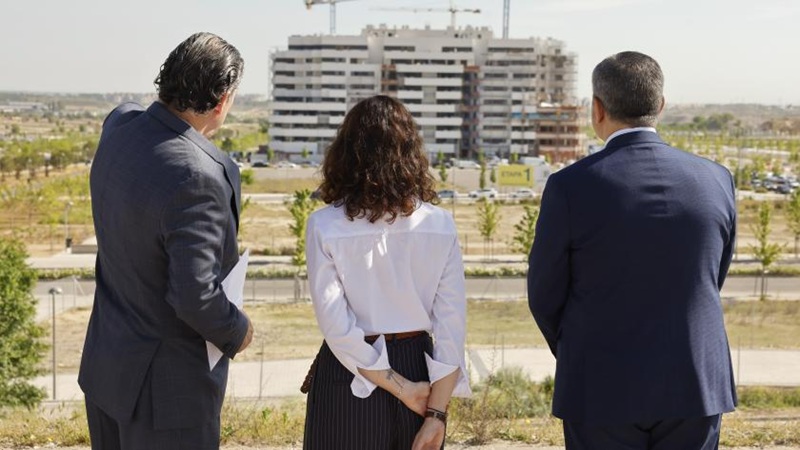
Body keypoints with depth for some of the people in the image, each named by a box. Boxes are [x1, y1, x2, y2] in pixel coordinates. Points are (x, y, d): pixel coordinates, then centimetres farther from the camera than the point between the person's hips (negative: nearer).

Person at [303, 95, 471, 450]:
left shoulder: (325, 226, -10)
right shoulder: (439, 224, -4)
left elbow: (336, 326, -15)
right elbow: (452, 325, -7)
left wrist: (402, 390, -9)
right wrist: (436, 414, -6)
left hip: (351, 379, -2)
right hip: (418, 367, 2)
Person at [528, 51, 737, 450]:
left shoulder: (570, 187, -14)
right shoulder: (716, 180, -3)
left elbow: (545, 295, -3)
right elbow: (713, 282, 8)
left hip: (604, 388, -3)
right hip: (695, 386, 3)